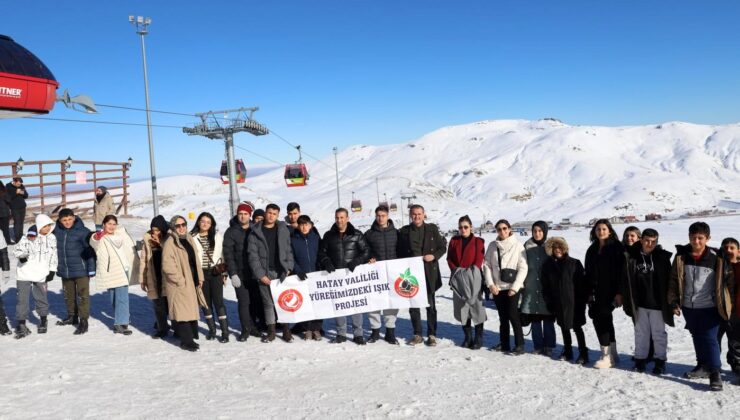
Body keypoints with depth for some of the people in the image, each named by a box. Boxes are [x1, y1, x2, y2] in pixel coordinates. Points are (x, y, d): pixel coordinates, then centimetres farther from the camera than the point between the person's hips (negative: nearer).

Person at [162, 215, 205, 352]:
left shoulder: (189, 239, 10)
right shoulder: (170, 243, -14)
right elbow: (167, 266, -20)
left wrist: (199, 277, 11)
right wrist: (180, 280, -17)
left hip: (191, 282, 8)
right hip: (178, 284, -8)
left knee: (191, 309, 15)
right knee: (183, 311, -4)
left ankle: (191, 335, 27)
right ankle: (187, 341, 3)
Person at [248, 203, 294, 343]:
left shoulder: (283, 229, 6)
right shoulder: (255, 232, 1)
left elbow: (288, 249, 7)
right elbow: (252, 255, -2)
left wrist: (289, 268, -3)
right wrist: (260, 274, -9)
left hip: (282, 271, 1)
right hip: (265, 273, -1)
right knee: (268, 303, 5)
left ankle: (286, 330, 11)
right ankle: (271, 331, 16)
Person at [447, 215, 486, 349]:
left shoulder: (478, 241, 0)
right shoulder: (454, 241, 10)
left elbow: (479, 260, -4)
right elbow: (449, 259, 8)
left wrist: (471, 272, -12)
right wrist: (456, 270, -5)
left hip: (474, 279, -4)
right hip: (458, 280, 4)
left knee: (476, 307, -3)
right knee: (462, 308, 8)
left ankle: (479, 338, 6)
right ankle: (467, 337, 18)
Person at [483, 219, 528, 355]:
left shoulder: (517, 245, -4)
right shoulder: (493, 246, 6)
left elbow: (523, 268, -6)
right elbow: (487, 265, 4)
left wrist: (515, 287, -12)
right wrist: (491, 284, -7)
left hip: (512, 287, -4)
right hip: (497, 288, 4)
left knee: (513, 315, -8)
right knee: (503, 317, 11)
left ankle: (519, 345, 1)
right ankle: (504, 344, 20)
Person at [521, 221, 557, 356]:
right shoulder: (528, 246, 5)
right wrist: (522, 284, 1)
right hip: (532, 287, 2)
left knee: (548, 319, 3)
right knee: (535, 319, 6)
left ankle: (549, 347, 14)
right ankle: (538, 346, 15)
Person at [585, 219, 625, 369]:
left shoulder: (616, 248, -6)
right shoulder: (592, 249, 14)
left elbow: (621, 271, -11)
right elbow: (588, 272, 15)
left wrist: (619, 292, -17)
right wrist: (589, 292, 11)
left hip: (609, 291, -7)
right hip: (596, 292, 7)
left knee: (601, 320, -10)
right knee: (605, 321, 12)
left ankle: (606, 357, -2)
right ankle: (613, 355, 22)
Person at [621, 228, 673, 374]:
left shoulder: (662, 257, -5)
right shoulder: (632, 257, -2)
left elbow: (668, 280, -2)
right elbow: (626, 281, 3)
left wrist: (668, 302, -4)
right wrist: (627, 300, 1)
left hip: (657, 303, -2)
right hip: (639, 303, 2)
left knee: (658, 333, 9)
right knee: (641, 332, 13)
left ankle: (660, 360, 20)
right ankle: (640, 358, 23)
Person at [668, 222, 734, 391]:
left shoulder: (716, 258, -10)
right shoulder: (681, 256, -2)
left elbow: (730, 280, 3)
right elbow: (674, 280, 4)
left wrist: (726, 301, 4)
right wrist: (674, 302, 1)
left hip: (709, 308, -4)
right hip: (688, 307, 4)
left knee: (709, 338, -7)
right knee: (697, 337, 16)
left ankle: (715, 373, 0)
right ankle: (703, 366, 31)